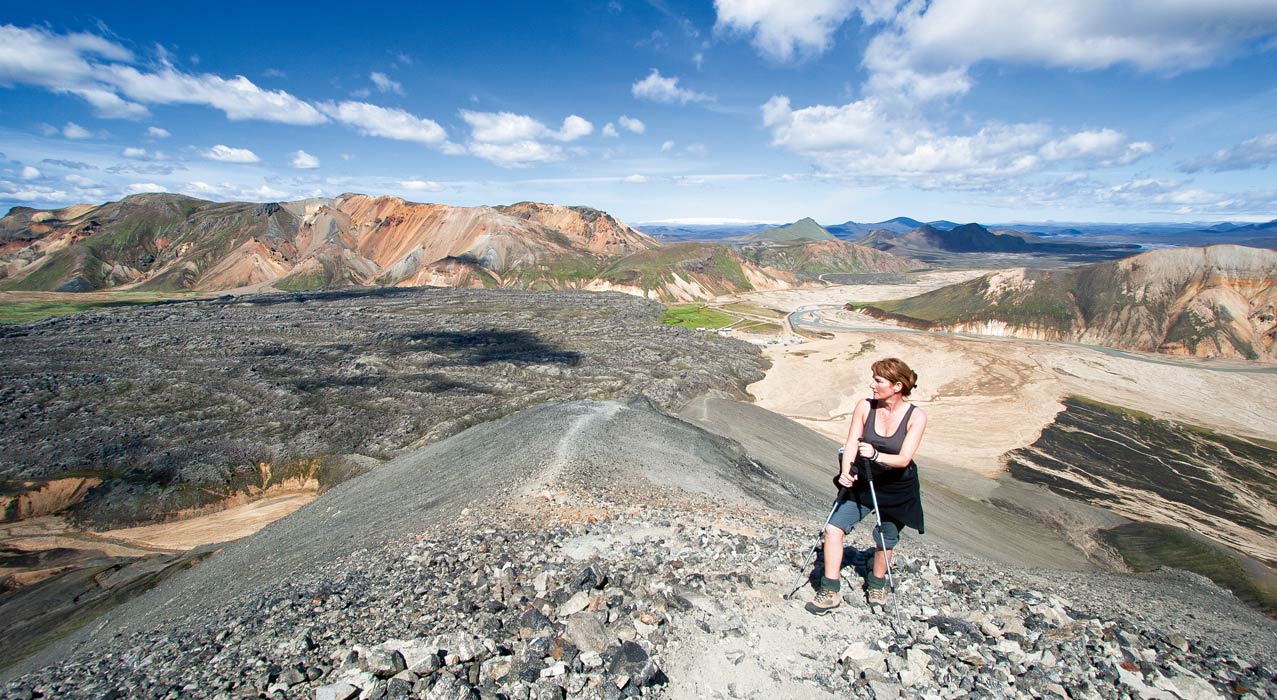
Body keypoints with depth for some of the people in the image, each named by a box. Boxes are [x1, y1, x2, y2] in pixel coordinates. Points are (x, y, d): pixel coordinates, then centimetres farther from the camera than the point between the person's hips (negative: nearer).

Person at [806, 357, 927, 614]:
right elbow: (851, 444, -14)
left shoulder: (916, 417, -17)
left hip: (897, 489, -1)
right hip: (863, 483, 2)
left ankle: (877, 584, 44)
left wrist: (876, 455, -41)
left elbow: (904, 459, -23)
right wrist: (845, 472, -31)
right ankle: (830, 592, 2)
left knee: (885, 542, 14)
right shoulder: (865, 407, -12)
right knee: (833, 528, -11)